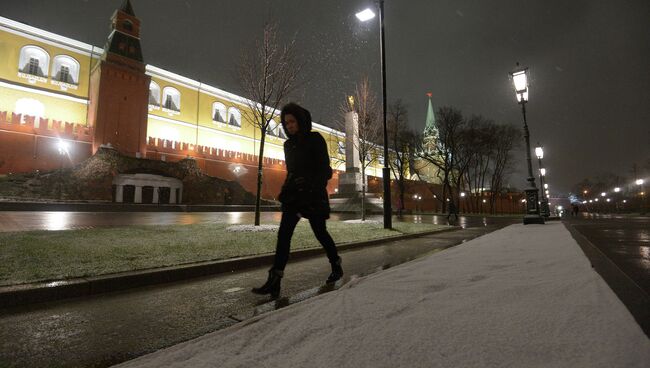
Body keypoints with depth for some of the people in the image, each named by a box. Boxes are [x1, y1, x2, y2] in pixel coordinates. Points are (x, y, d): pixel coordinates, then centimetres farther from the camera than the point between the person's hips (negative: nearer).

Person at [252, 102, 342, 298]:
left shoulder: (315, 139, -5)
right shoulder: (289, 144, 14)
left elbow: (325, 170, -9)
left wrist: (314, 187, -21)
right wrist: (284, 192, 14)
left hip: (313, 195, -5)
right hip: (294, 195, 6)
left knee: (320, 232, 7)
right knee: (283, 234, -6)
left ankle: (336, 266, 32)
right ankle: (274, 282, -7)